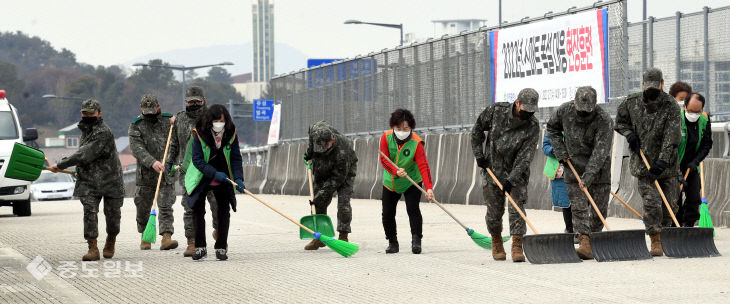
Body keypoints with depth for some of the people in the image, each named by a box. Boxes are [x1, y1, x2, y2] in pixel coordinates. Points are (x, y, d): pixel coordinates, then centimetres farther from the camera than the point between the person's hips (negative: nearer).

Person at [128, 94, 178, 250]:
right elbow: (137, 148, -14)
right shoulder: (136, 125, -1)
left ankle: (166, 237, -16)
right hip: (145, 174, 0)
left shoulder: (168, 120, 6)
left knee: (166, 207, -10)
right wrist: (152, 162, -28)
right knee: (143, 208, 8)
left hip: (166, 173, 0)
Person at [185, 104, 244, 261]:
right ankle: (200, 248, 6)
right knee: (198, 211, -5)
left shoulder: (231, 133, -10)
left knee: (224, 211, 0)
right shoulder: (199, 133, -18)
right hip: (202, 178, -2)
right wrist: (214, 173, -28)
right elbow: (197, 160, -19)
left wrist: (238, 178, -21)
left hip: (224, 180, 2)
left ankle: (221, 247, 9)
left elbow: (236, 159, -6)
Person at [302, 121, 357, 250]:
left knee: (343, 203, -16)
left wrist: (323, 193, -35)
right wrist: (309, 152, 0)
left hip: (345, 170, -6)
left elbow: (338, 177, -33)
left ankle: (343, 237, -8)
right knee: (319, 204, 0)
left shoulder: (341, 152, -42)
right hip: (323, 171, 6)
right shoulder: (315, 130, -28)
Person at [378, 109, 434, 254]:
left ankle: (416, 240, -15)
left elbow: (423, 166, -27)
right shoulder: (386, 137, -14)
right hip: (390, 181, 3)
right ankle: (392, 242, 19)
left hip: (412, 181, -3)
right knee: (387, 213, 2)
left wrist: (429, 187, -38)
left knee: (413, 208, -19)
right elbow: (383, 159, -14)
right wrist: (396, 171, -33)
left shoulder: (416, 143, -21)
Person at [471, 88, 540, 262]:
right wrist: (478, 154, -2)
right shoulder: (496, 111, -13)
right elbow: (478, 128, 3)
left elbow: (525, 157, -20)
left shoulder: (532, 127, -16)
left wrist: (511, 180, -27)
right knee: (494, 210, 4)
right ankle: (496, 242, 27)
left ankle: (517, 247, -11)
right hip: (492, 169, 1)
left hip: (516, 173, -1)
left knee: (517, 208, -12)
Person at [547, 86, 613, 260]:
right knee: (579, 207, -9)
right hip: (574, 166, 2)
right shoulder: (565, 111, -8)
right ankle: (585, 242, -17)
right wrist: (560, 150, 0)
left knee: (599, 209, 1)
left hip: (598, 168, -2)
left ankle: (593, 238, 19)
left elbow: (600, 152, -27)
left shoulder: (604, 120, -21)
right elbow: (552, 128, 13)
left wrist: (588, 176, -34)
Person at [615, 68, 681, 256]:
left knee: (670, 204, 5)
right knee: (651, 203, -11)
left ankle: (661, 229, 29)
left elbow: (672, 138, -17)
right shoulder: (631, 103, 0)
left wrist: (662, 162, -25)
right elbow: (620, 120, 18)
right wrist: (629, 134, -4)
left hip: (666, 164, 0)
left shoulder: (670, 106, -10)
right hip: (643, 163, 0)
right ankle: (656, 241, -5)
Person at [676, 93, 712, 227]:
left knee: (694, 199, -1)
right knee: (675, 200, -6)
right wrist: (677, 172, -28)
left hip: (692, 167, 4)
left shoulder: (704, 121, -4)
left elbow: (707, 145, 3)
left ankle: (688, 225, 8)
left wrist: (695, 161, -13)